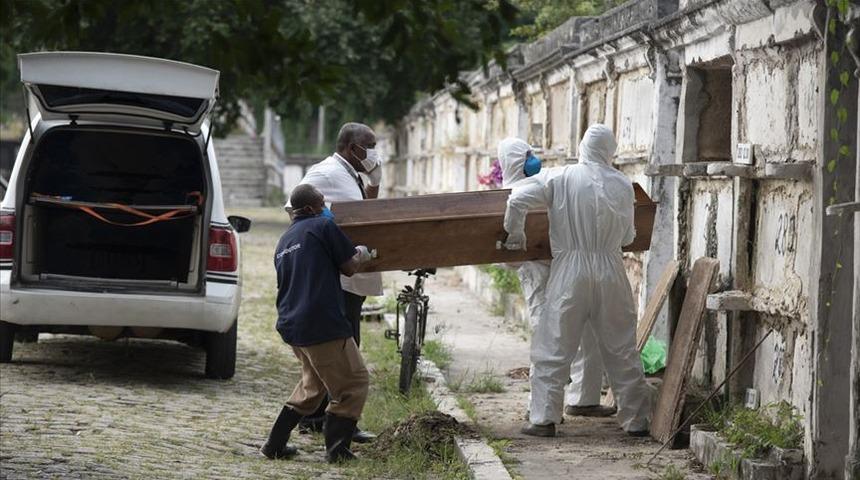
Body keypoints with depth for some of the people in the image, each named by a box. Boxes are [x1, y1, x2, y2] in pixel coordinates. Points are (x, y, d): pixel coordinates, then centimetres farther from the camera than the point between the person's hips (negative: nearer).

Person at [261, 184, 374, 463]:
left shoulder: (284, 241, 20)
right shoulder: (323, 227, -5)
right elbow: (349, 267, -3)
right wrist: (362, 254, 19)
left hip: (291, 325, 9)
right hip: (323, 324, -9)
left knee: (313, 384, 23)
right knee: (353, 383, 4)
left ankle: (275, 444, 19)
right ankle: (337, 447, -3)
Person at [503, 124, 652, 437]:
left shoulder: (563, 179, -3)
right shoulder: (623, 185, 1)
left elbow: (518, 200, -8)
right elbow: (628, 237, 8)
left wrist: (515, 233, 10)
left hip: (570, 272, -2)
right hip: (611, 273, 2)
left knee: (554, 347, 5)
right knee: (621, 350, 10)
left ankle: (544, 419, 0)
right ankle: (636, 420, 15)